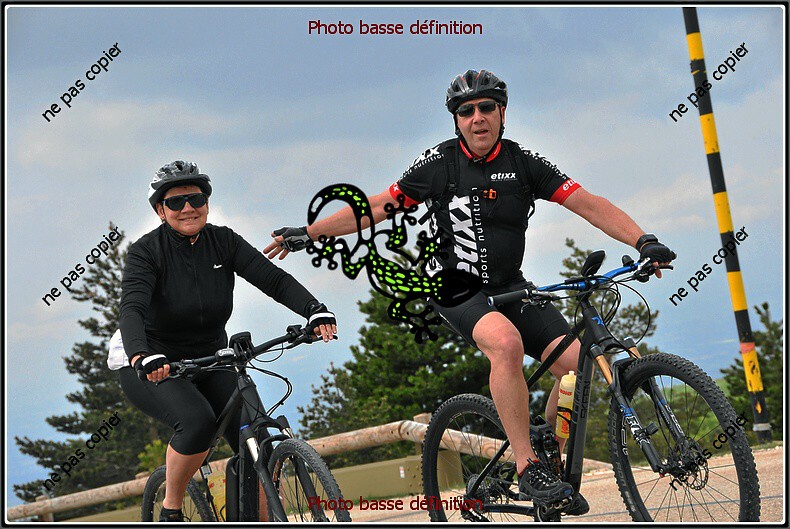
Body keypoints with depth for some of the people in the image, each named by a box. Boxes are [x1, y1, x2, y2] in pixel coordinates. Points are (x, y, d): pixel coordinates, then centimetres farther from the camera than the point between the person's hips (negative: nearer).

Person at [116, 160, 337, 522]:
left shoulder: (223, 242, -5)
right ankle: (170, 512, -11)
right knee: (197, 421, -32)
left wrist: (315, 310, -34)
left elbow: (273, 279, -16)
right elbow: (131, 309, -32)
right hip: (150, 367, -4)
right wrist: (142, 357, -52)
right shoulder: (147, 251, -16)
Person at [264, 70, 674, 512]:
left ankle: (555, 463, 4)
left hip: (509, 288, 4)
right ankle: (527, 469, -29)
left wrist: (644, 241, -18)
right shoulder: (439, 163, -5)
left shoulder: (524, 163, -1)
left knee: (576, 360, -17)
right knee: (507, 342, -36)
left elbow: (589, 205, -5)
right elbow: (377, 207, 2)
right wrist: (307, 233, 0)